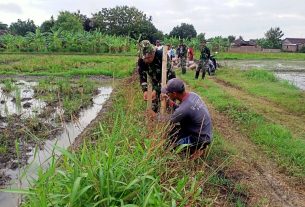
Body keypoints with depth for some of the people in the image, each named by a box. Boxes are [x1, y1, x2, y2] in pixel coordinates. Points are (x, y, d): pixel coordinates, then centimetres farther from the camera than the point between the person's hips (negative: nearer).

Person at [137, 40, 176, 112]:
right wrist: (145, 90, -24)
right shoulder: (141, 61, -19)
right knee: (154, 108, 9)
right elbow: (142, 76, -9)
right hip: (155, 83, 4)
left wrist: (156, 90, -37)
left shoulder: (162, 55, -32)